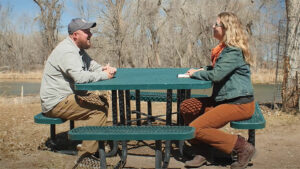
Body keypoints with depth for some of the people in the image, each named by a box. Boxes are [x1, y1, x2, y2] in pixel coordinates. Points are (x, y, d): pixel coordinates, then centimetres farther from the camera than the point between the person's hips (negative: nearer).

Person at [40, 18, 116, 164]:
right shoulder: (66, 51, -19)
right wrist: (104, 75, -19)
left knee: (103, 104, 7)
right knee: (99, 111, -20)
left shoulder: (78, 50, 15)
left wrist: (105, 69, -6)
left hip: (66, 98, 10)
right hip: (56, 103, -10)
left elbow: (93, 67, 18)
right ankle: (86, 154, -15)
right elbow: (80, 77, -32)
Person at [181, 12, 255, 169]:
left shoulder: (234, 51, -18)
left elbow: (216, 75, -25)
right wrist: (202, 69, 8)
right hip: (224, 99, 10)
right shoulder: (224, 48, 12)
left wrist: (195, 74, -7)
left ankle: (242, 147, -6)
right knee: (186, 107, 2)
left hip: (239, 103, -10)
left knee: (196, 128, -17)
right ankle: (201, 151, 7)